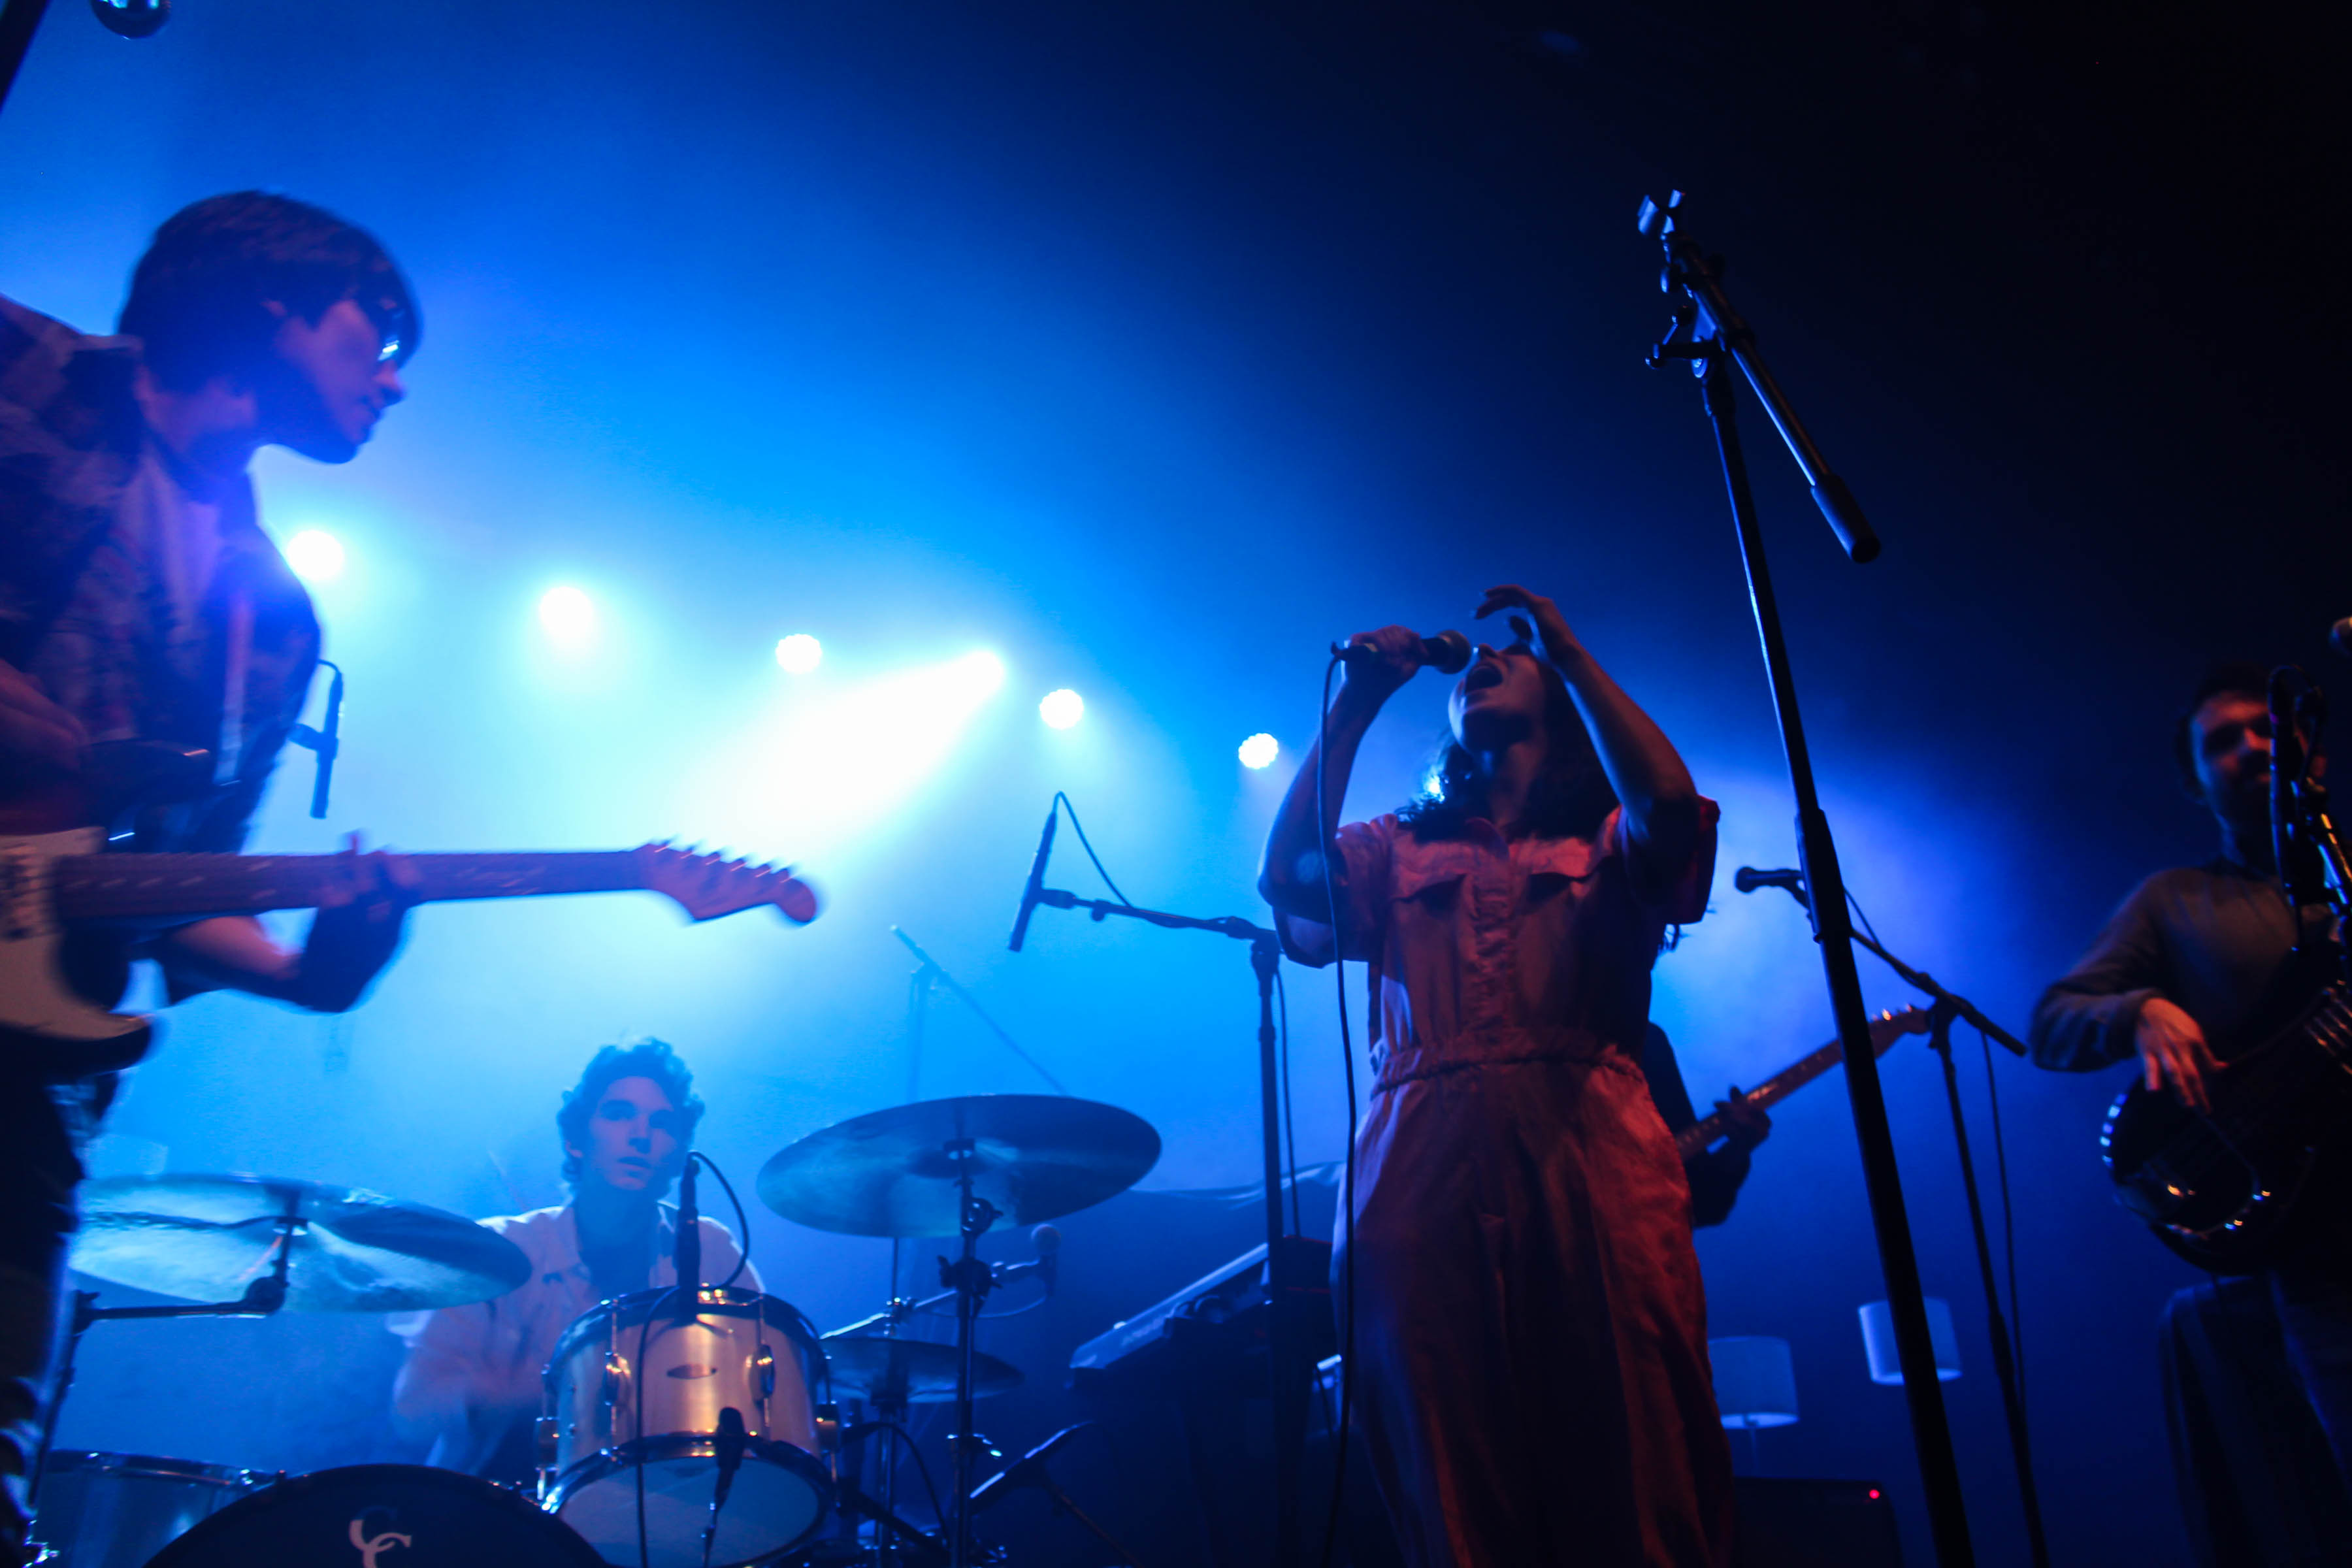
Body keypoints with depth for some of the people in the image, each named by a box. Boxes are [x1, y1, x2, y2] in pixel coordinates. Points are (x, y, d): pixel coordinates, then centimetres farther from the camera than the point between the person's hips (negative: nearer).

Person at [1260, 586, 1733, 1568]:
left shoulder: (1610, 839, 20)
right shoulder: (1395, 849, 25)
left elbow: (1671, 807, -3)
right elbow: (1289, 877, 5)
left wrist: (1567, 649, 5)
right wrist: (1356, 705, 10)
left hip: (1591, 1167, -1)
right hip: (1423, 1180, 2)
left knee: (1632, 1487, -7)